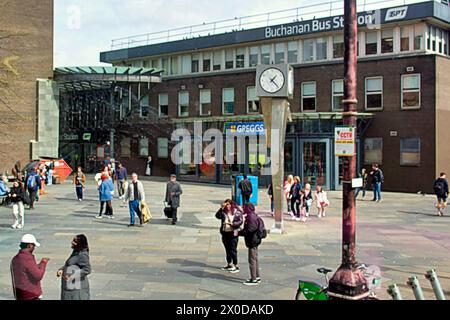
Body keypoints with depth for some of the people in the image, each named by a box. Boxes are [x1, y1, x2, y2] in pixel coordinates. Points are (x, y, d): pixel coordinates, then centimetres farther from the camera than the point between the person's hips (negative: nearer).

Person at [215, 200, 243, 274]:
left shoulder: (237, 212, -5)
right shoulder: (224, 212, 4)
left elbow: (240, 221, -10)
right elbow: (218, 216, -12)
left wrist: (233, 224, -23)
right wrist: (222, 208, -19)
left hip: (233, 234, -5)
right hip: (225, 233, 5)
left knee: (233, 250, -3)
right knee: (227, 250, 16)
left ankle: (236, 266, 5)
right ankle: (229, 265, 30)